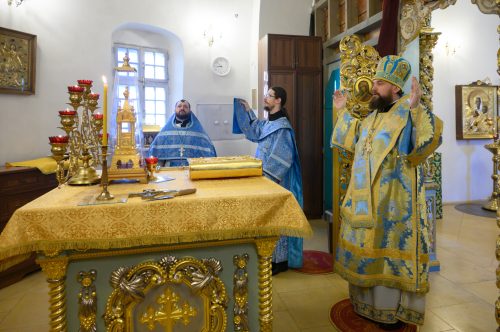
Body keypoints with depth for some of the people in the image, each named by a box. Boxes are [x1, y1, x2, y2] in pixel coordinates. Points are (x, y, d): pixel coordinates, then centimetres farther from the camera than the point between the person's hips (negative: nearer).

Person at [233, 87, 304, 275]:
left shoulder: (282, 127, -17)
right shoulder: (268, 124, 10)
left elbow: (281, 160, -22)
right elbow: (254, 132, 29)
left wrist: (264, 175, -21)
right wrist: (247, 110, 24)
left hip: (275, 182, -9)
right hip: (266, 179, 9)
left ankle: (280, 260, 14)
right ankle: (271, 256, 31)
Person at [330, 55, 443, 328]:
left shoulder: (408, 116, -12)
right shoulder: (372, 117, 13)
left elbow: (431, 138, -30)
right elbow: (354, 139, 29)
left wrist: (416, 107, -40)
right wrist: (343, 111, 28)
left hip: (392, 202, -8)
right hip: (367, 199, 8)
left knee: (389, 249, 2)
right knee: (368, 248, 17)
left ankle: (393, 310, 21)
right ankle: (368, 301, 36)